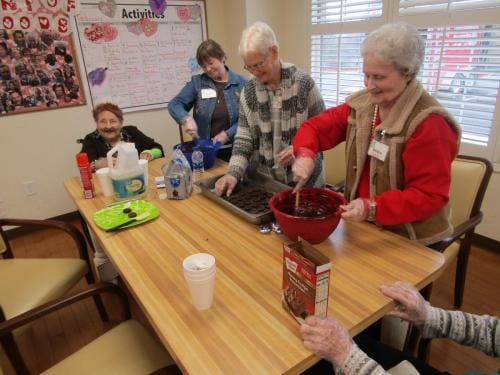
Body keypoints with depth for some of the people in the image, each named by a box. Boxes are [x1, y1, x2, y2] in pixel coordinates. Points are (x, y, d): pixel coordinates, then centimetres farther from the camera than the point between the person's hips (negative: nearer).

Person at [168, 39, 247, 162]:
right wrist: (186, 118, -23)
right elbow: (174, 104, -2)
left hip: (233, 149, -1)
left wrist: (227, 135, -18)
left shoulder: (241, 83, -2)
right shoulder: (197, 82, 2)